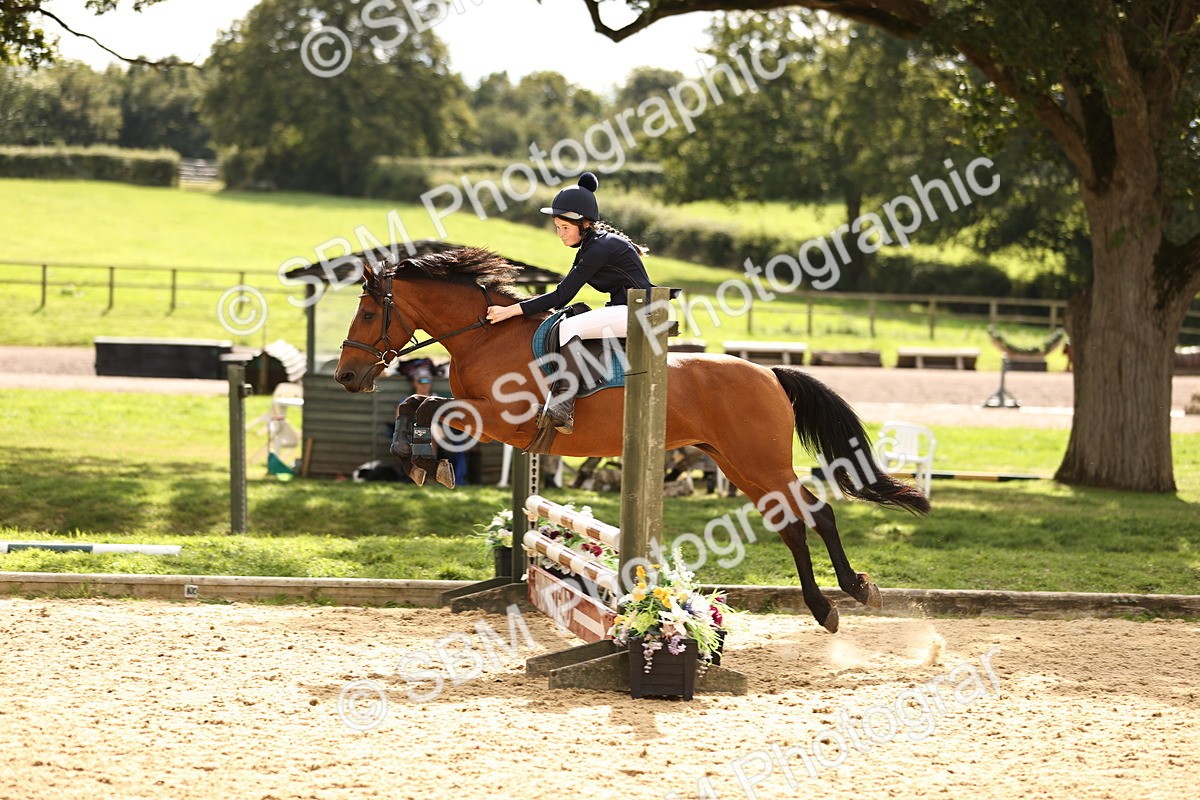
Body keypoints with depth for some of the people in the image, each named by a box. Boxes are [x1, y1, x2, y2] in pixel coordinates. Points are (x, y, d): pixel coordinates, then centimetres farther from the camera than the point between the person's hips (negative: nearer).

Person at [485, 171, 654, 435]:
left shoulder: (599, 248, -17)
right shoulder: (591, 246, 14)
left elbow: (561, 297, -17)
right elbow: (565, 295, 18)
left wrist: (511, 311, -15)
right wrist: (527, 303, 6)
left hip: (638, 312, -11)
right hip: (625, 311, 11)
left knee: (569, 327, -26)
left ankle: (563, 406, -35)